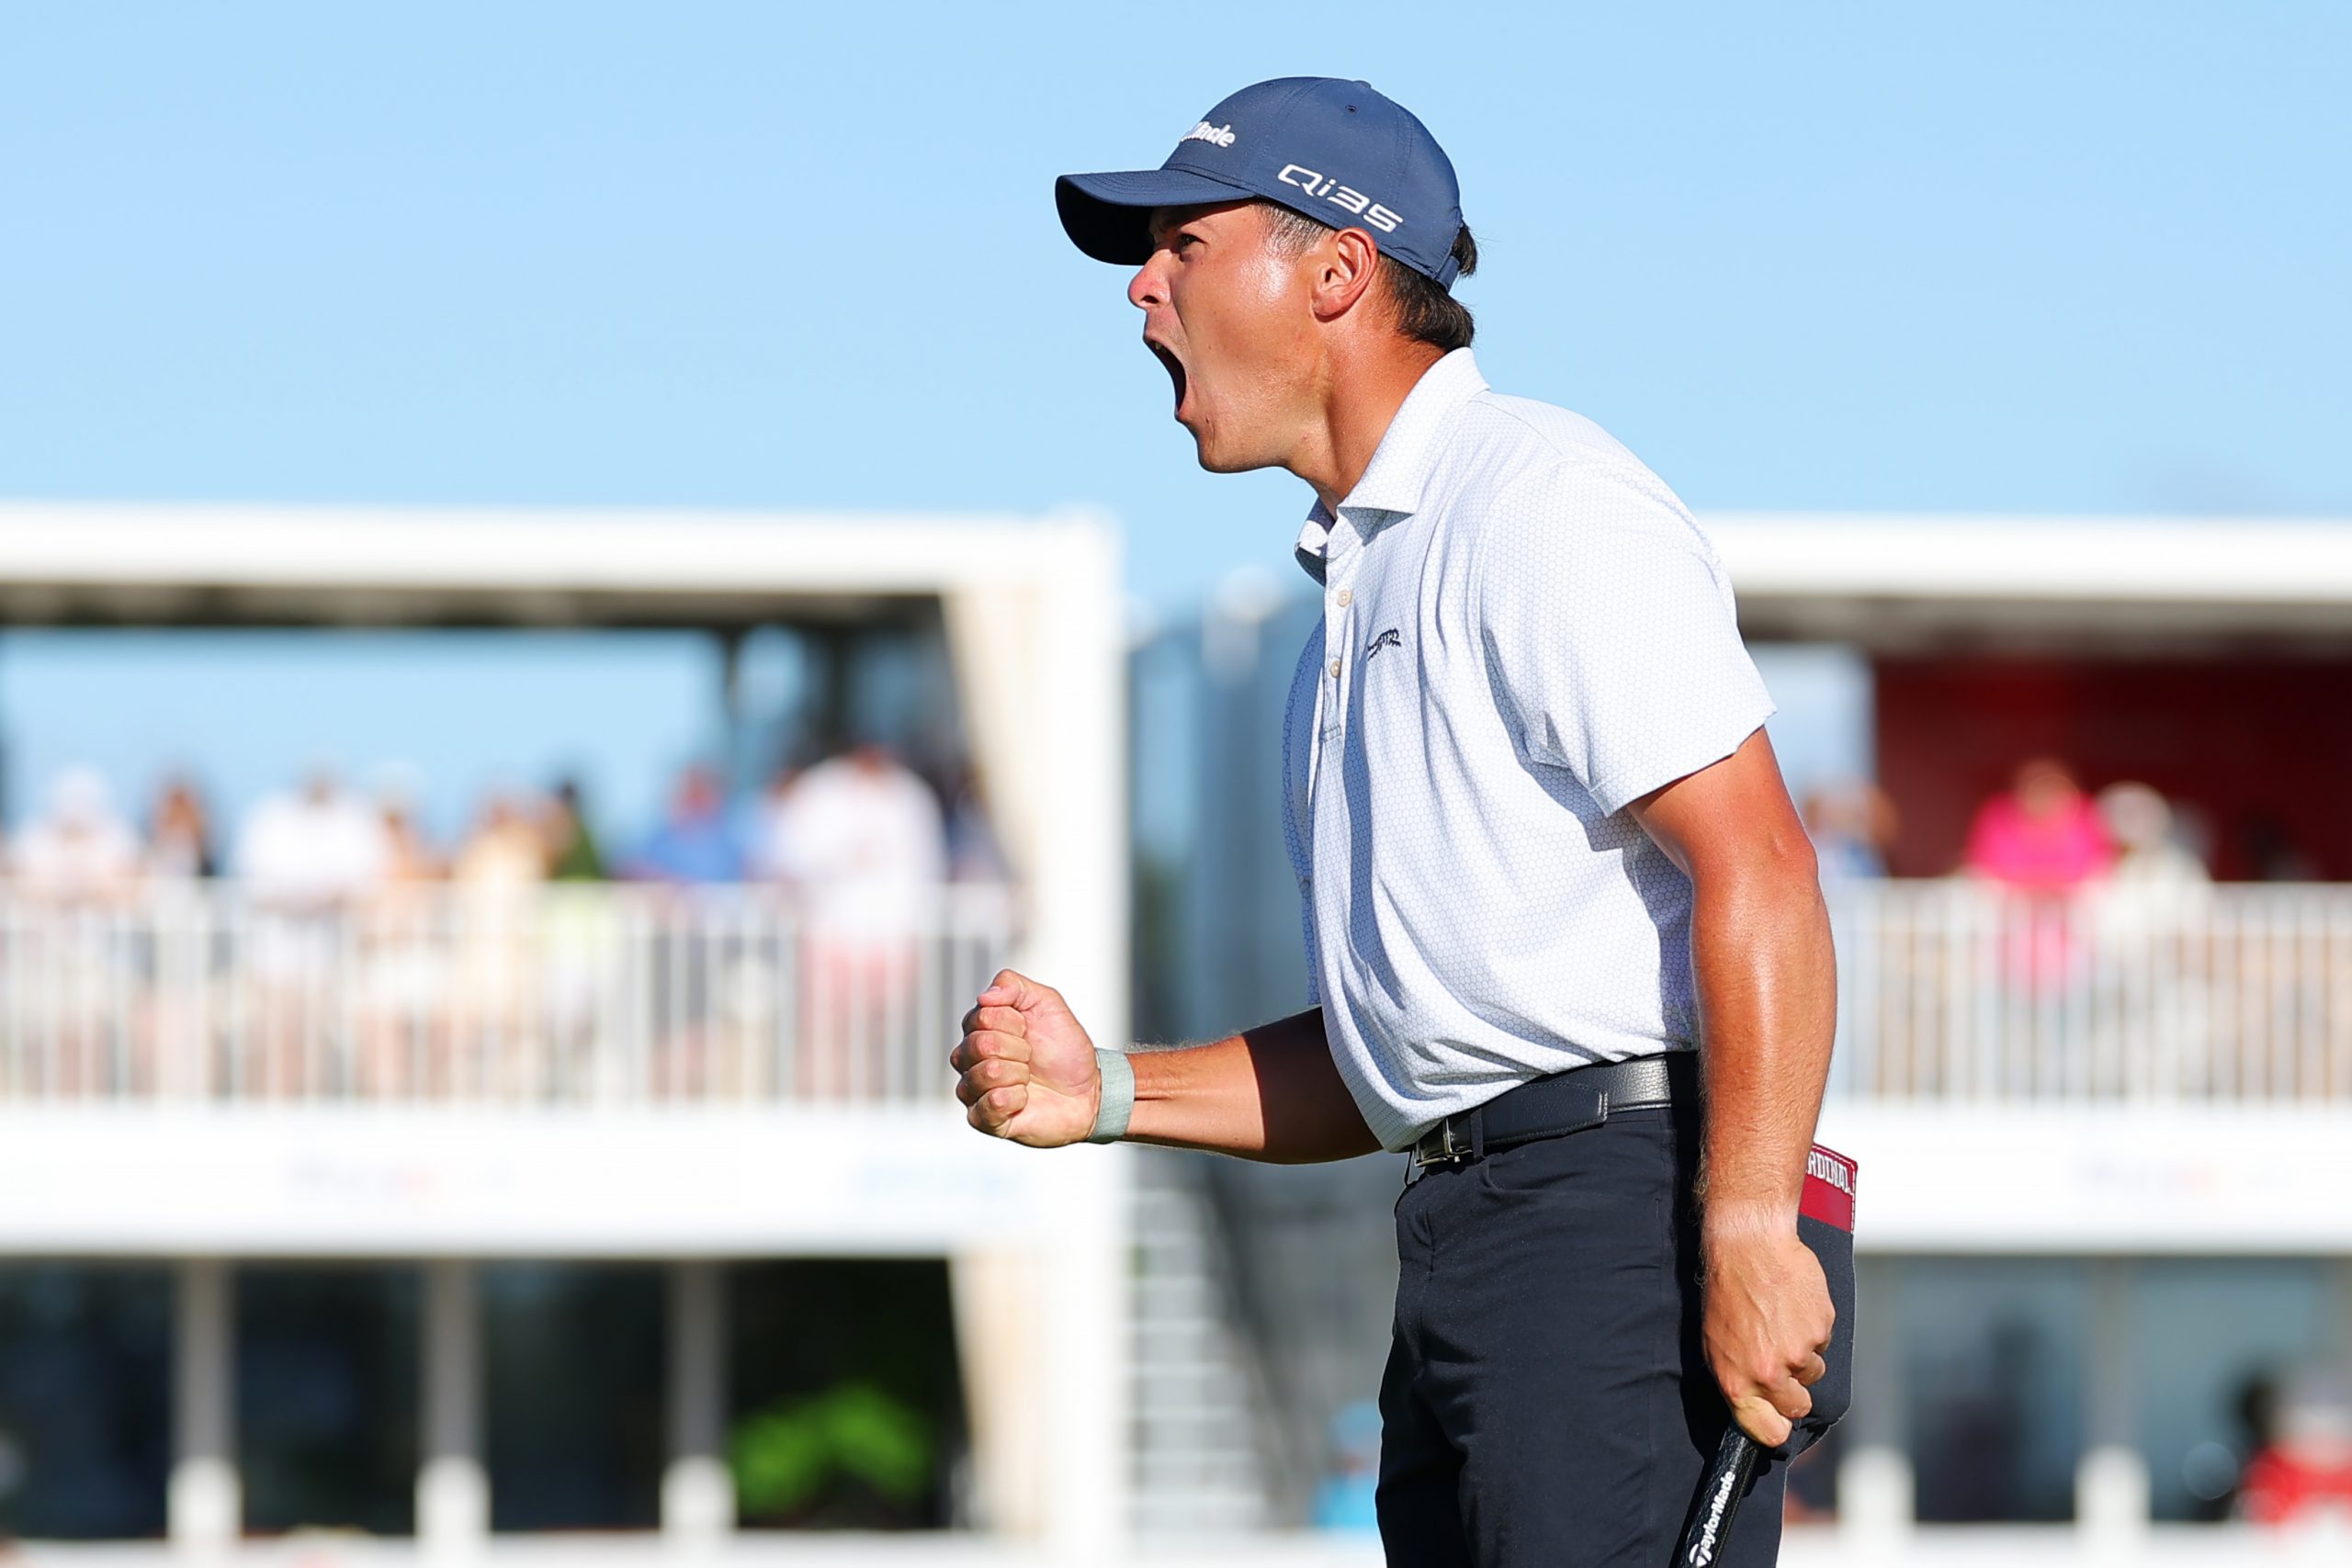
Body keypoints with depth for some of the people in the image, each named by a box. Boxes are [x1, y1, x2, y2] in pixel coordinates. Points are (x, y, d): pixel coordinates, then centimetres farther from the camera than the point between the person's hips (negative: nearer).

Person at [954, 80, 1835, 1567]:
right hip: (1461, 1248, 10)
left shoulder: (1541, 498, -5)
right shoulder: (1356, 586, 26)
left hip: (1623, 1212, -10)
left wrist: (1750, 1230, -24)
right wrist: (1108, 1093, 14)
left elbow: (1756, 866, -16)